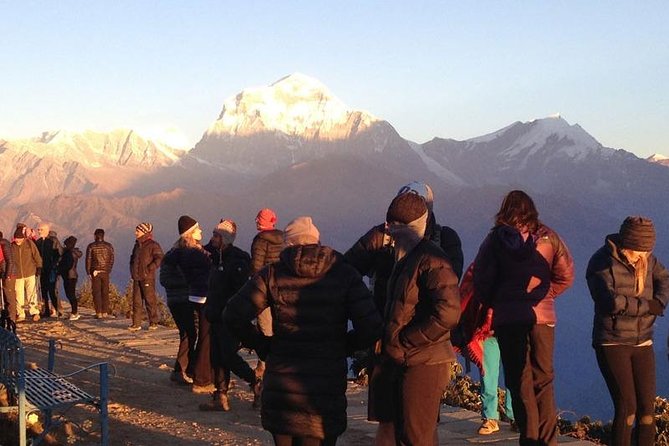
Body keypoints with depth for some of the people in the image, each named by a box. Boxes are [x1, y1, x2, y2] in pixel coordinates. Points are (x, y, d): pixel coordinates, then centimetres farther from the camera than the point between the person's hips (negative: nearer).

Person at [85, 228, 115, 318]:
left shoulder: (91, 246, -3)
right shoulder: (109, 246, 4)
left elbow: (88, 260, -3)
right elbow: (112, 259, 5)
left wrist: (88, 272, 4)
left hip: (95, 272, -2)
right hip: (105, 272, 2)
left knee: (96, 292, 1)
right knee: (105, 292, 7)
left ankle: (99, 313, -3)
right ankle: (105, 312, 6)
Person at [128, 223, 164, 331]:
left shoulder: (153, 245, -7)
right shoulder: (137, 245, 17)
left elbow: (160, 258, -17)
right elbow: (132, 259, 30)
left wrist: (149, 269, -19)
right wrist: (132, 270, 16)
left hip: (147, 278, -7)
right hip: (136, 278, 7)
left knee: (150, 299, -2)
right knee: (136, 300, 5)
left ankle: (153, 322, 7)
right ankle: (136, 323, 8)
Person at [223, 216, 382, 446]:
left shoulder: (272, 274, 0)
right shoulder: (344, 274, -1)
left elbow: (233, 315, -7)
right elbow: (370, 328, -9)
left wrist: (263, 345, 5)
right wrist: (342, 347, 7)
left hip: (280, 383, 1)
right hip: (327, 384, -1)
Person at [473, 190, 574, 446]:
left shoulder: (495, 240, -4)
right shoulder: (548, 237, -1)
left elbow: (481, 280, -4)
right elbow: (566, 276, -1)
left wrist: (494, 304, 11)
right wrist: (544, 295, 9)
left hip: (507, 319, -1)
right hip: (542, 316, 1)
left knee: (519, 382, 7)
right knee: (543, 380, 11)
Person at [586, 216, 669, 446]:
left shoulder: (646, 259, 7)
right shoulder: (602, 263, -14)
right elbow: (611, 301, -25)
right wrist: (647, 306, -16)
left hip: (642, 344, 6)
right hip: (612, 344, -6)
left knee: (647, 409, 1)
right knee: (626, 409, -11)